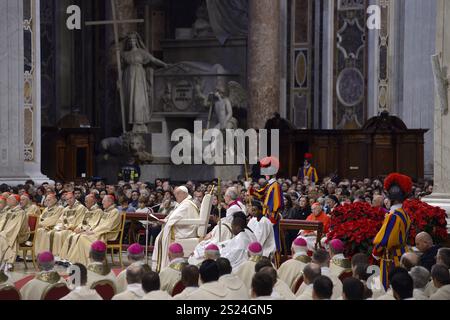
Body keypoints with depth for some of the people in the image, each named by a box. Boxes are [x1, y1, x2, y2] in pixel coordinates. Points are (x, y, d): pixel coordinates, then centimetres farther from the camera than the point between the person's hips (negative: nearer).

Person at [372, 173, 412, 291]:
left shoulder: (393, 216, -23)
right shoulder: (404, 213, 5)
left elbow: (384, 238, -21)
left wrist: (375, 253, -5)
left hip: (392, 257, -9)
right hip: (402, 253, 9)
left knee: (388, 287, -1)